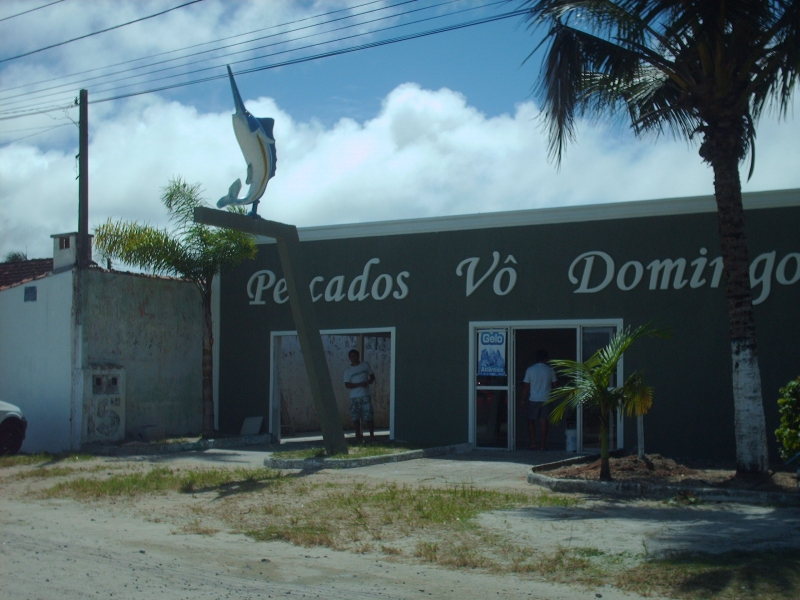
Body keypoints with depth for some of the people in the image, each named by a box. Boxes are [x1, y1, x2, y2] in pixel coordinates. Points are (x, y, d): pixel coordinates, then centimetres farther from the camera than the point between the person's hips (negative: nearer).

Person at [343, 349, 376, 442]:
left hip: (365, 395, -1)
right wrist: (360, 384, -16)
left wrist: (369, 382, -8)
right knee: (355, 418, 2)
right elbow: (347, 385, -4)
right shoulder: (348, 370, 4)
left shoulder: (365, 365, 7)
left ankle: (372, 435, 6)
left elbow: (372, 376, 15)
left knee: (369, 417, -5)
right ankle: (358, 435, 12)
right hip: (354, 397, 1)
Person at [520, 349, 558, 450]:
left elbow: (526, 386, -2)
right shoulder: (550, 370, 0)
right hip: (546, 399, 1)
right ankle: (543, 445, 4)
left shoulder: (530, 369, -2)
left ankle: (533, 443, 2)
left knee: (531, 420, 11)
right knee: (544, 421, 4)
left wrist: (523, 400, 3)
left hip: (533, 400, -1)